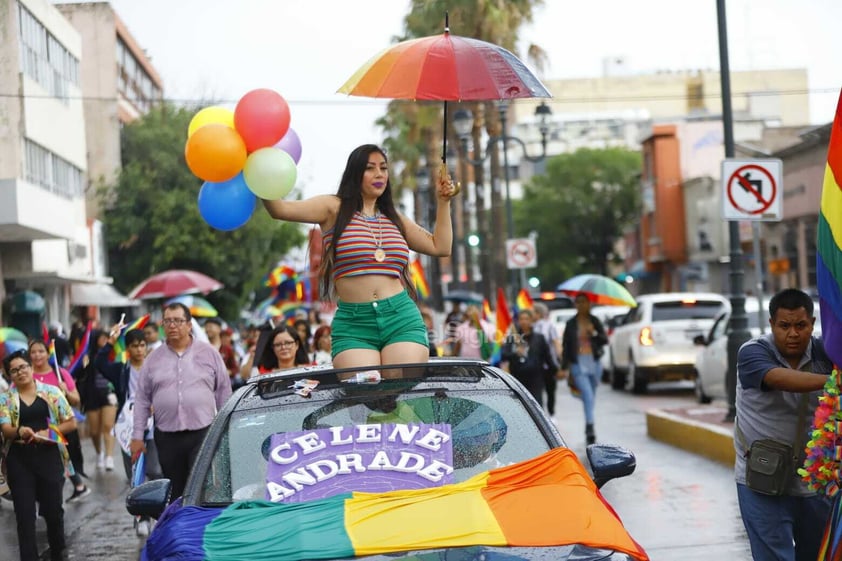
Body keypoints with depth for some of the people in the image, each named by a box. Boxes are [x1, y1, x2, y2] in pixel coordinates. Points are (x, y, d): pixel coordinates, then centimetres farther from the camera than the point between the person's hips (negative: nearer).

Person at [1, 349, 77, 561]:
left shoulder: (52, 392, 3)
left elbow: (71, 422, 4)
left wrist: (47, 433, -11)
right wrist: (20, 431, -29)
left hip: (49, 456, 0)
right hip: (19, 460, 0)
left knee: (53, 508, 8)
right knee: (24, 512, -2)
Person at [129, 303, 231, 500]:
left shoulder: (209, 353, 5)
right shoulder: (154, 358, 9)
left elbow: (224, 392, 7)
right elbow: (142, 399, 10)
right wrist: (137, 436, 6)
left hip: (203, 434, -2)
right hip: (167, 437, 2)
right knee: (175, 491, 8)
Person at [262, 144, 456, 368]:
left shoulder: (393, 218, 21)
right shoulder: (334, 208, 8)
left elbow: (440, 247, 22)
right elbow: (280, 209, -4)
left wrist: (443, 202, 18)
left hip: (402, 319, 3)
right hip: (352, 324, -3)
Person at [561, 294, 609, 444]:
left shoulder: (595, 321, 8)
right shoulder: (571, 324, 3)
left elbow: (605, 340, 5)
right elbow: (565, 346, 4)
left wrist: (595, 333, -15)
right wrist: (564, 368, 1)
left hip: (594, 364, 3)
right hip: (578, 365, -3)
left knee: (591, 397, 11)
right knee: (587, 395, -20)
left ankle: (589, 431, 24)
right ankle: (590, 426, -30)